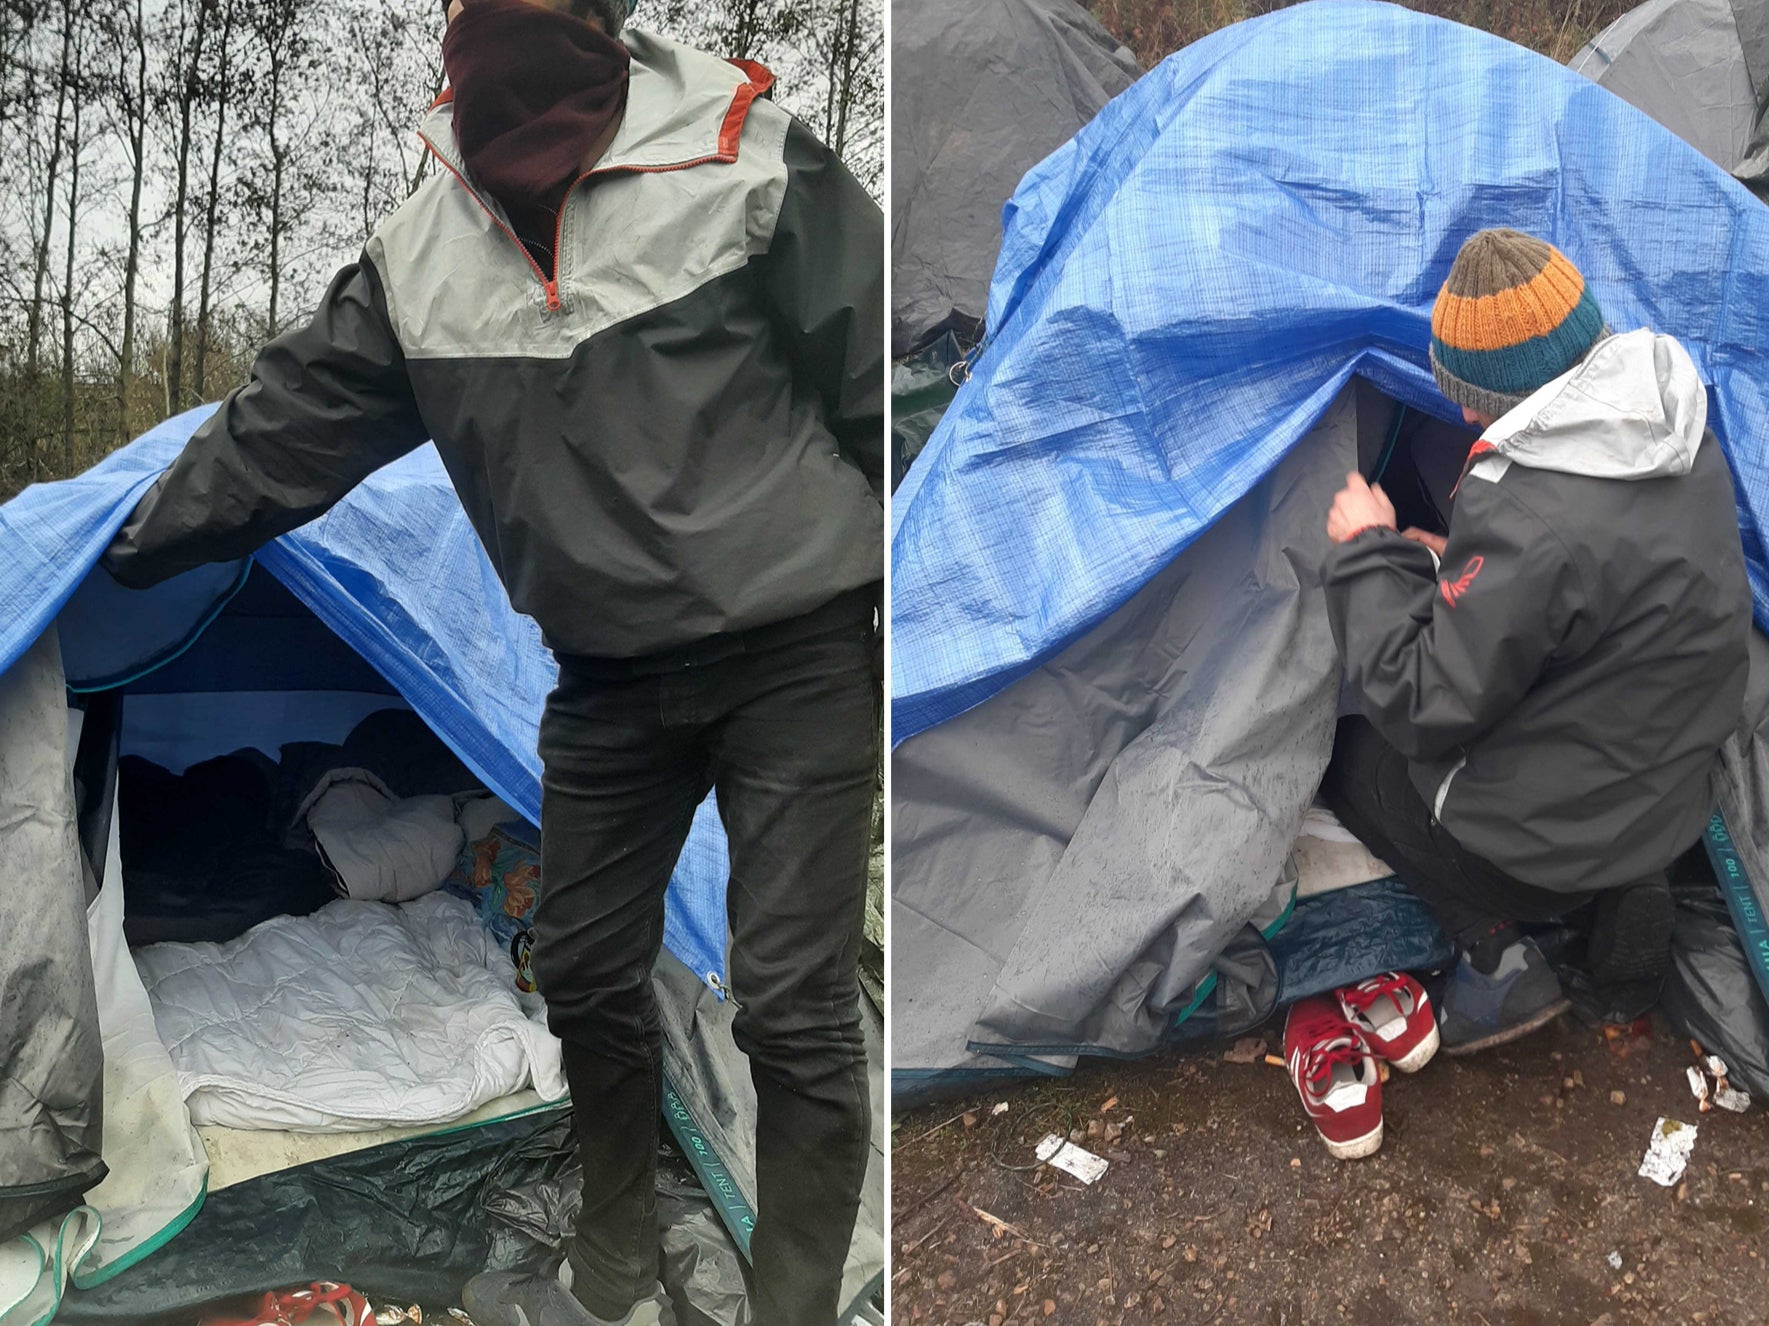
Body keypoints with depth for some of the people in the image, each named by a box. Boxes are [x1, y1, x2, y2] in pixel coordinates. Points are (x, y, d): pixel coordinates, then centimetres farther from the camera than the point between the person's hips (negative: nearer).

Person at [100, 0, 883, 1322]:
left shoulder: (748, 159, -11)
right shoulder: (420, 250, 4)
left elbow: (880, 376, -10)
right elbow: (293, 418, 12)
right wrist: (129, 545, 17)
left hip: (796, 650, -5)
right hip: (609, 676, 6)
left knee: (793, 1005, -3)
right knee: (585, 973, 14)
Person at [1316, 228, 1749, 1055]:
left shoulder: (1534, 519, -33)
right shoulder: (1676, 430, -5)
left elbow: (1421, 707, -24)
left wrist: (1369, 553, -14)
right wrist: (1448, 565, 7)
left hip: (1547, 850, -8)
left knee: (1346, 748, 11)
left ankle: (1493, 952, 5)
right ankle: (1623, 900, 15)